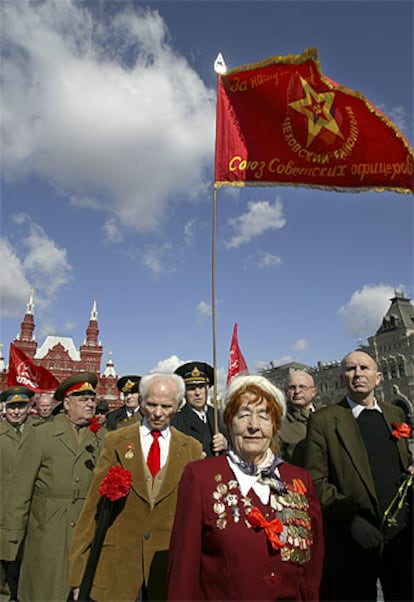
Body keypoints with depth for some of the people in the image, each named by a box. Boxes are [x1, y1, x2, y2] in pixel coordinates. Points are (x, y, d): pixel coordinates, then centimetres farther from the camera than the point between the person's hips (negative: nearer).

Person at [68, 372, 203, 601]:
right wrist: (80, 574, -3)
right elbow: (94, 507, -3)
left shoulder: (192, 449, 0)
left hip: (169, 566, 1)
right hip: (116, 568, -1)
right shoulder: (115, 442, -3)